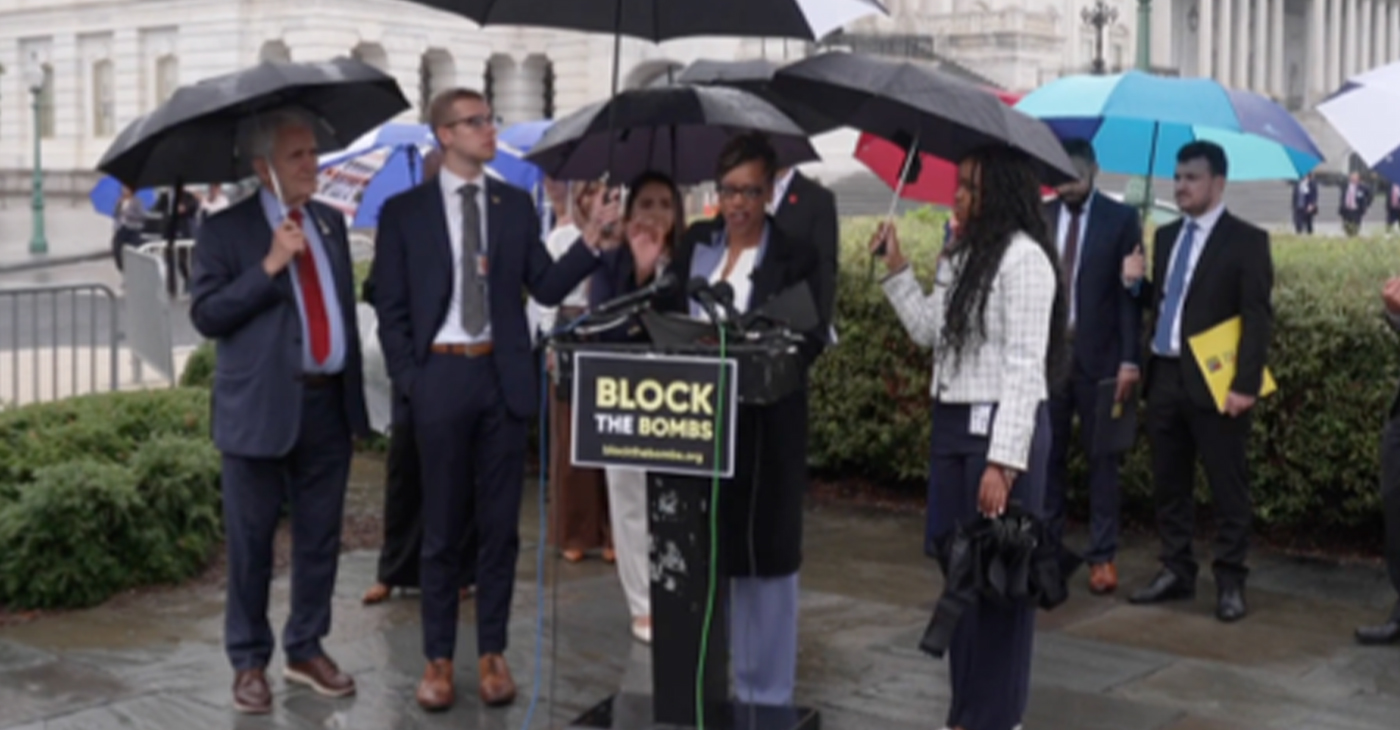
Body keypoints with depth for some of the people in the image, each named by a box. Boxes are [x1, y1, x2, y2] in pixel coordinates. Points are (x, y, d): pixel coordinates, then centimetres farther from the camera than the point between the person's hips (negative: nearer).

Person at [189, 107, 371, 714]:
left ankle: (306, 649, 26)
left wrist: (357, 395, 13)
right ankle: (249, 661, 17)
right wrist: (269, 266, -20)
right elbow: (205, 315, -11)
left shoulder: (331, 224, 13)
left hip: (328, 404, 5)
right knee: (251, 542, 4)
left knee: (320, 537, 11)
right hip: (261, 408, -4)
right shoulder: (226, 230, -3)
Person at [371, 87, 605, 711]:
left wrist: (593, 245, -11)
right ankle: (439, 657, 17)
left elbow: (546, 288, 3)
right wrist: (409, 381, -5)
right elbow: (390, 307, 1)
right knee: (442, 525, 6)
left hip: (502, 375, 2)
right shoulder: (404, 211, 0)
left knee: (500, 523, 7)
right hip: (441, 375, -2)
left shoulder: (516, 205, 7)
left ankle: (492, 653, 18)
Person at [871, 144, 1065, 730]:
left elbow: (1025, 367, -18)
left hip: (1002, 426, -9)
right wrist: (897, 269, 10)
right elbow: (928, 332, 17)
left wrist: (1003, 463, -21)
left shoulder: (1023, 258, -14)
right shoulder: (962, 257, 14)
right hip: (953, 423, 9)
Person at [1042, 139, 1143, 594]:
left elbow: (1130, 291, -3)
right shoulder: (1039, 218, 7)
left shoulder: (1120, 219, 0)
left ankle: (1102, 556, 11)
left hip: (1098, 356, -2)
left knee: (1102, 458, 5)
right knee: (1047, 455, 6)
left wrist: (1129, 359, -9)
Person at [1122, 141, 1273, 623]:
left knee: (1227, 487, 2)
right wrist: (1137, 282, -2)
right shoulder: (1166, 236, 14)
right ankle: (1176, 572, 23)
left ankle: (1230, 582, 10)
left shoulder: (1246, 240, -5)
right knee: (1168, 483, 12)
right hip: (1164, 376, 6)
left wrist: (1245, 384, -18)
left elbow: (1258, 318, -11)